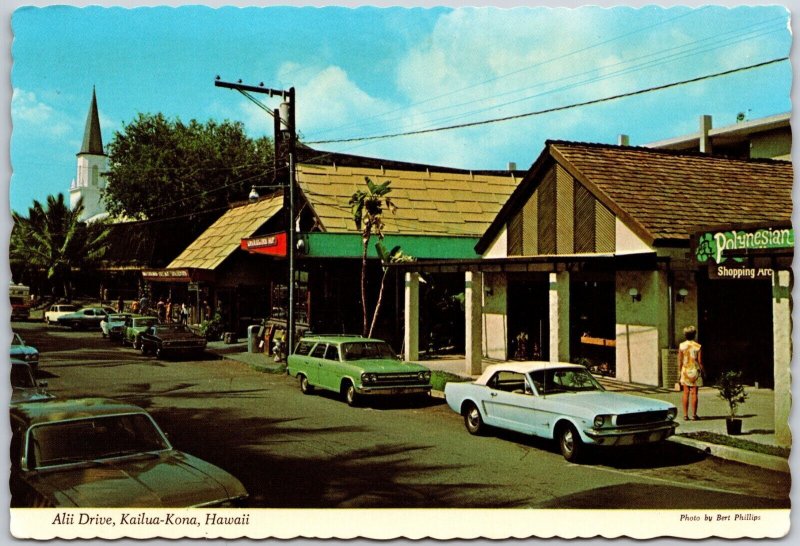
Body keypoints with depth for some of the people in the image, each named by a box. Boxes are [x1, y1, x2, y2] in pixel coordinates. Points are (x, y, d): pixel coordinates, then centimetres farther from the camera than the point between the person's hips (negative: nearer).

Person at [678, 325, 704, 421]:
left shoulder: (681, 346, -2)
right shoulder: (698, 346, -6)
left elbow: (680, 361, 0)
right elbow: (700, 361, -6)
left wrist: (679, 372, 8)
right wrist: (703, 372, 5)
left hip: (685, 371, 2)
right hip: (695, 372, -2)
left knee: (686, 393, 5)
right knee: (694, 393, 1)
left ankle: (685, 415, 4)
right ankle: (694, 415, 3)